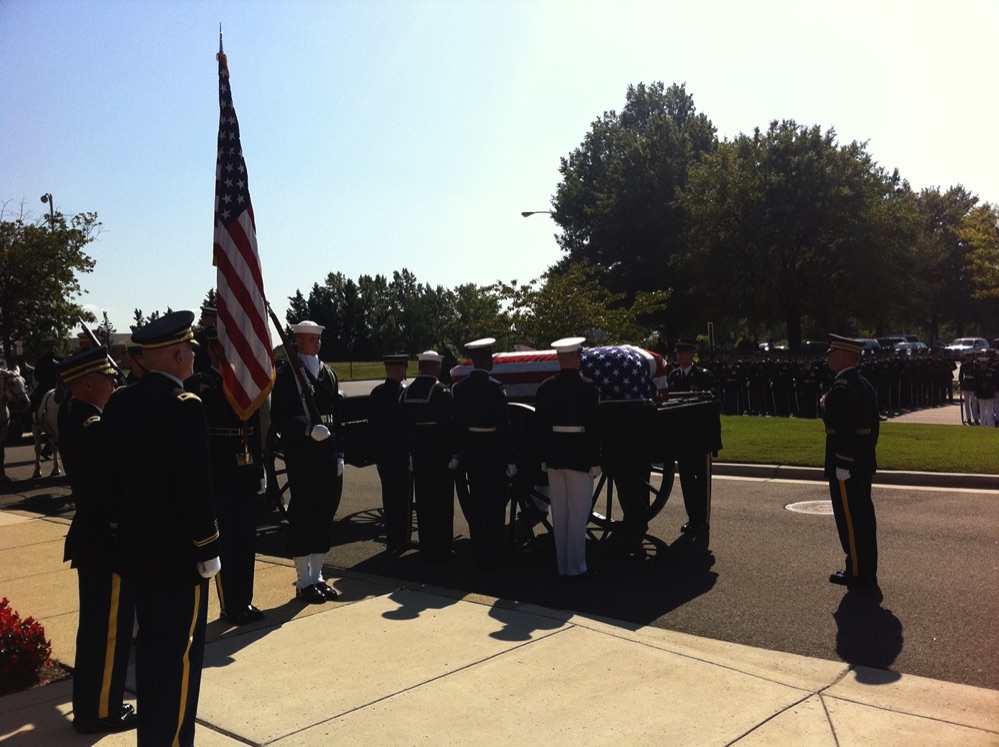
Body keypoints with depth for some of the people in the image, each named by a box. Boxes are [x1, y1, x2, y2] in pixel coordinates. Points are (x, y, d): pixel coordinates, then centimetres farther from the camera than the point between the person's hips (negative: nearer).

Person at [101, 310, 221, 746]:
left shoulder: (118, 404, 4)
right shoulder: (184, 407, -21)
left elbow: (112, 474, 10)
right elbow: (196, 487, -22)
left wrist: (123, 527, 19)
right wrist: (208, 550, -12)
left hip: (136, 548, 8)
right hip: (179, 552, -8)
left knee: (151, 644, 20)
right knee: (181, 652, 4)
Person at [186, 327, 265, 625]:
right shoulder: (198, 384, -5)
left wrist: (259, 467, 11)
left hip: (247, 474, 5)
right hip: (219, 476, -5)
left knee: (247, 539, 11)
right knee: (224, 540, 3)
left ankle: (245, 601, 23)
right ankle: (229, 606, 14)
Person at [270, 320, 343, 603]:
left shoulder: (328, 374, 14)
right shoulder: (285, 374, -5)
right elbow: (279, 418, -13)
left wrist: (339, 454, 12)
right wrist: (309, 430, -26)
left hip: (327, 454, 6)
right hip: (300, 455, -6)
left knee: (325, 515, 10)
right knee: (302, 516, 0)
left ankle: (317, 576, 23)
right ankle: (304, 582, 10)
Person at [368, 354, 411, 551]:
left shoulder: (375, 393, 3)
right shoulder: (403, 393, -17)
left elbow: (372, 424, 8)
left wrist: (378, 446, 16)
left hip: (382, 453, 6)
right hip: (401, 453, -6)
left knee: (389, 496, 14)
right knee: (402, 497, 3)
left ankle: (391, 539, 21)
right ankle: (401, 540, 7)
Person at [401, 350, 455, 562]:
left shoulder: (407, 392, 6)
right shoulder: (442, 391, -14)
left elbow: (405, 424, 8)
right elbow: (449, 423, -15)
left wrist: (411, 450, 13)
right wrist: (453, 452, -6)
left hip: (418, 452, 6)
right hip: (440, 453, -6)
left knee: (423, 501, 13)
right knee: (441, 502, 3)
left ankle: (426, 548, 21)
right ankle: (441, 550, 8)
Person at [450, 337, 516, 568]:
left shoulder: (459, 388, 0)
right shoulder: (495, 388, -16)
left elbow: (457, 424, 4)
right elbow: (504, 427, -15)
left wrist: (456, 455, 11)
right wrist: (510, 459, -10)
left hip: (470, 451, 5)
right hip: (493, 452, -5)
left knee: (476, 504, 14)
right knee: (495, 505, 6)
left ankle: (478, 554, 22)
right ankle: (492, 555, 11)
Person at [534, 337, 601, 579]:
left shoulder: (545, 388, 1)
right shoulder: (588, 388, -11)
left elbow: (541, 425, 4)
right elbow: (594, 427, -11)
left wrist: (544, 457, 11)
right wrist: (595, 460, -5)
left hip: (554, 456, 5)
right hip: (580, 456, -5)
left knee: (559, 513, 11)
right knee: (578, 512, 3)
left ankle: (563, 565, 20)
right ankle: (576, 567, 8)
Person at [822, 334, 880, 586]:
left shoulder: (841, 387, -19)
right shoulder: (864, 384, 12)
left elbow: (840, 426, -28)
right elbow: (874, 423, 18)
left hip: (845, 463, -10)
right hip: (864, 462, 10)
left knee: (850, 518, -1)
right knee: (864, 515, 16)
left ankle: (856, 572, 7)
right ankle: (868, 569, 25)